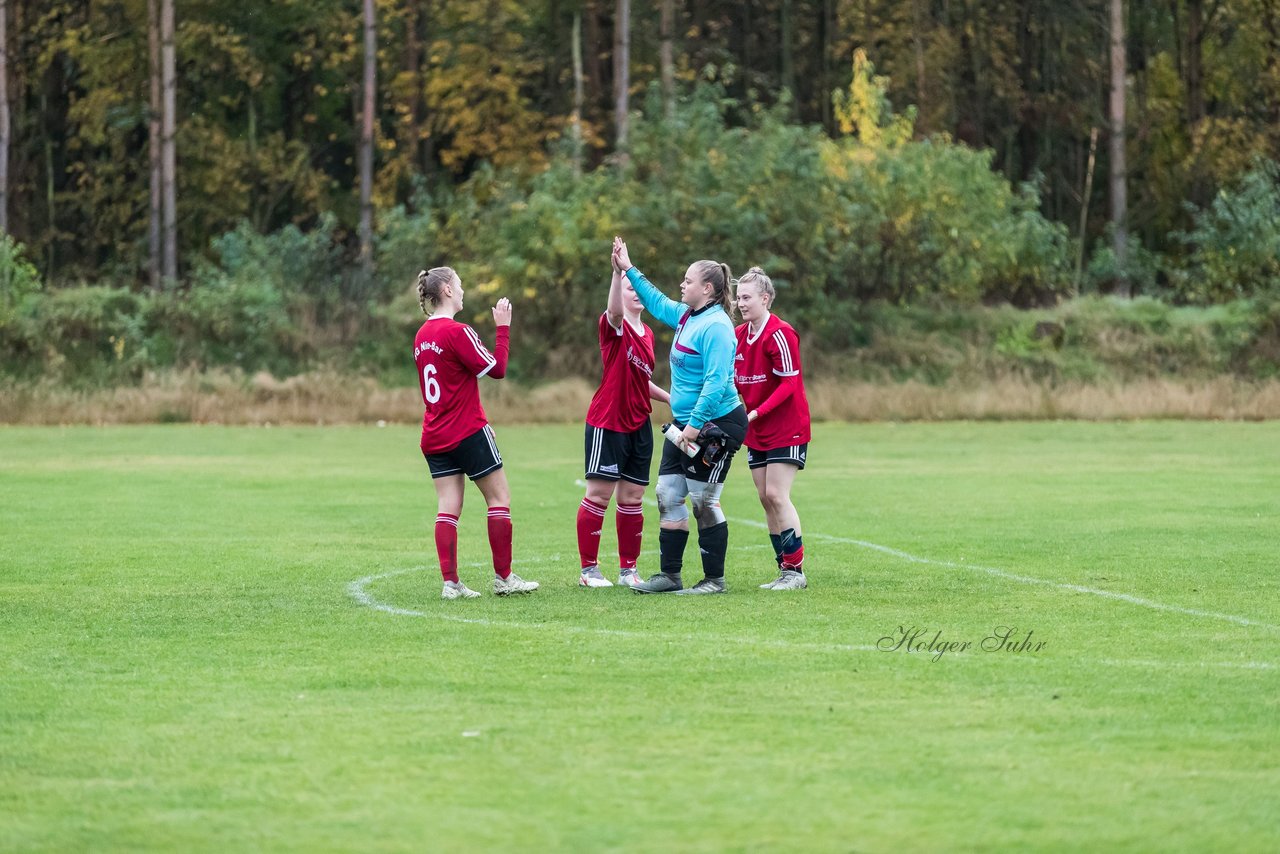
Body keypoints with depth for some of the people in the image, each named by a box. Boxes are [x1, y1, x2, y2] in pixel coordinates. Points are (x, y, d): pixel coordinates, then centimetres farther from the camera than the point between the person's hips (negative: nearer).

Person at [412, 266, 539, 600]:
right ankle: (503, 578, 8)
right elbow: (496, 369, -14)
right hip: (468, 433, -7)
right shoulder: (457, 332, -15)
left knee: (448, 507, 3)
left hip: (434, 435, 7)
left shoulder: (422, 336, 10)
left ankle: (450, 582, -4)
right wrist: (503, 327, -7)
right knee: (499, 497, 5)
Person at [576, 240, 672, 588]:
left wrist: (671, 399, 19)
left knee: (632, 498, 8)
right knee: (599, 494, -5)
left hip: (639, 425, 7)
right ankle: (589, 569, 0)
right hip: (607, 423, -7)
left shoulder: (647, 334, 14)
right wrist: (618, 272, -48)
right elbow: (614, 310, -34)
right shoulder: (613, 327, -8)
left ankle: (628, 569, 15)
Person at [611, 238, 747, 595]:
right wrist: (628, 270, 29)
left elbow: (716, 381, -24)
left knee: (704, 501, -3)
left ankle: (715, 579, 6)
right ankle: (669, 575, 14)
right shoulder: (686, 316, 9)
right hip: (685, 424, 9)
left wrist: (695, 425, -26)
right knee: (668, 497, 7)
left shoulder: (716, 326, -18)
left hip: (716, 426, -9)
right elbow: (657, 302, 30)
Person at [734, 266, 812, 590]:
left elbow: (789, 383, -18)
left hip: (786, 429, -8)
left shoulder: (780, 334, -16)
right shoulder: (738, 335, 8)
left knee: (776, 495, -13)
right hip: (757, 431, 8)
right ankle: (785, 570, 10)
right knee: (765, 498, 5)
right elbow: (736, 381, 12)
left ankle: (796, 570, -7)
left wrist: (757, 412, -23)